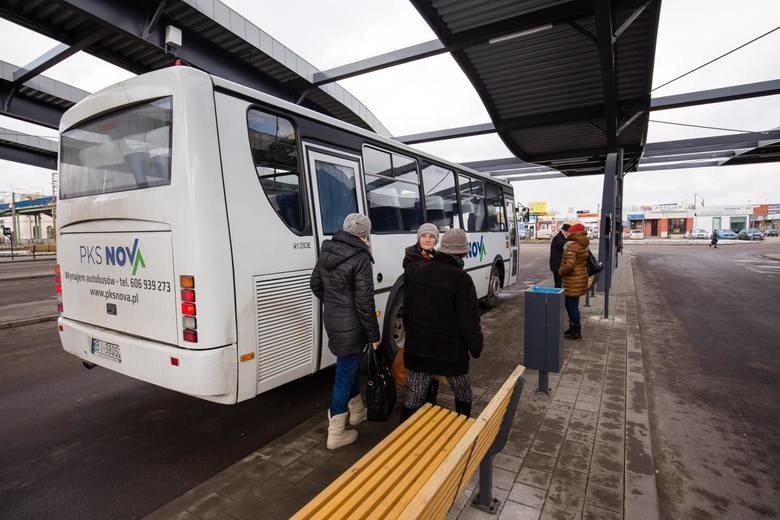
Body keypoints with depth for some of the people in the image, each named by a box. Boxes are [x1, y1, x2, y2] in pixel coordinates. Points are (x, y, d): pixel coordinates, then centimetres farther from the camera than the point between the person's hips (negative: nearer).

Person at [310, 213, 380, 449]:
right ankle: (336, 434, 20)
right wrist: (374, 334, -11)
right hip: (351, 326, -8)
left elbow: (315, 284, 14)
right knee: (345, 375, 6)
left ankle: (357, 411, 45)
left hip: (331, 321, 8)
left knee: (349, 368, 24)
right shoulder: (360, 258, -20)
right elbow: (364, 302, -20)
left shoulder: (327, 250, 3)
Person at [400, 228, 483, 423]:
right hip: (450, 348, -4)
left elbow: (407, 309, 10)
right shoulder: (460, 278, -16)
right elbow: (469, 319, -16)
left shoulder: (420, 271, 2)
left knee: (414, 394, 11)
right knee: (462, 392, 20)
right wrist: (476, 346, -1)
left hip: (418, 346, 4)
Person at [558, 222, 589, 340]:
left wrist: (560, 271, -10)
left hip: (573, 280, -10)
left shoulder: (571, 247, -20)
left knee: (572, 305, -1)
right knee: (569, 304, 20)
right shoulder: (583, 246, 10)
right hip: (581, 277, 10)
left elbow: (569, 265, -27)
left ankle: (577, 332, 7)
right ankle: (573, 327, 31)